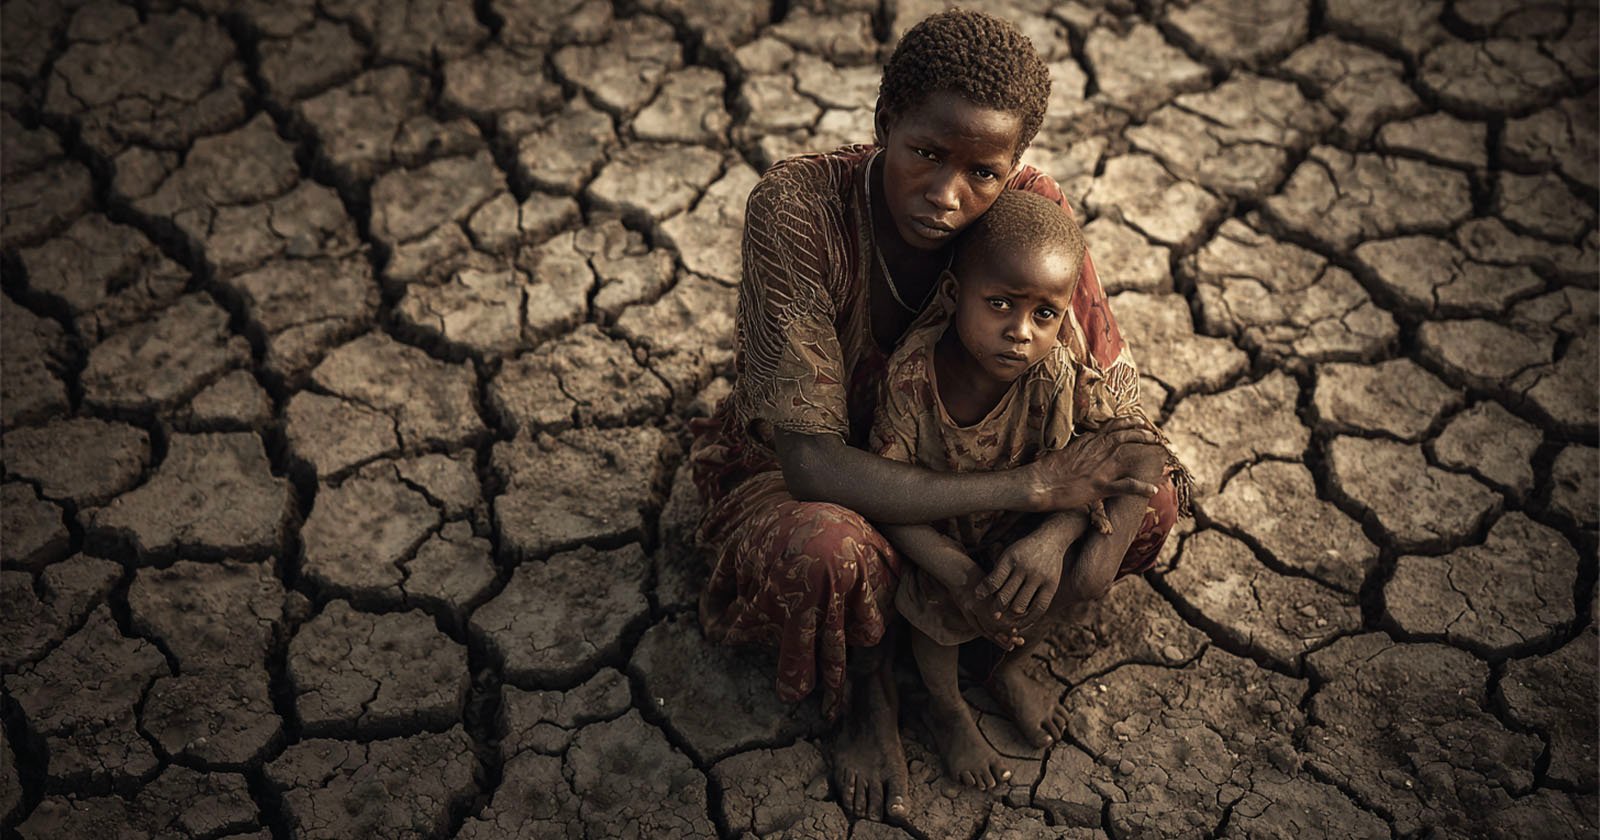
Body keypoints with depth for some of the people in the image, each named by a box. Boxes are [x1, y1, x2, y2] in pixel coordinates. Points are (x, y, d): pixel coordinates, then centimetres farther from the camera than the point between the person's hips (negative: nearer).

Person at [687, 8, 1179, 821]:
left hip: (952, 452, 4)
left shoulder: (1030, 207, -22)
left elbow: (1112, 389, -14)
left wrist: (1057, 527, -34)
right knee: (829, 550, -38)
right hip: (803, 469, -3)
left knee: (1144, 501, -19)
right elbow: (814, 465, -36)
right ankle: (867, 686, -2)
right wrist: (1033, 486, -38)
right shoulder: (796, 205, -33)